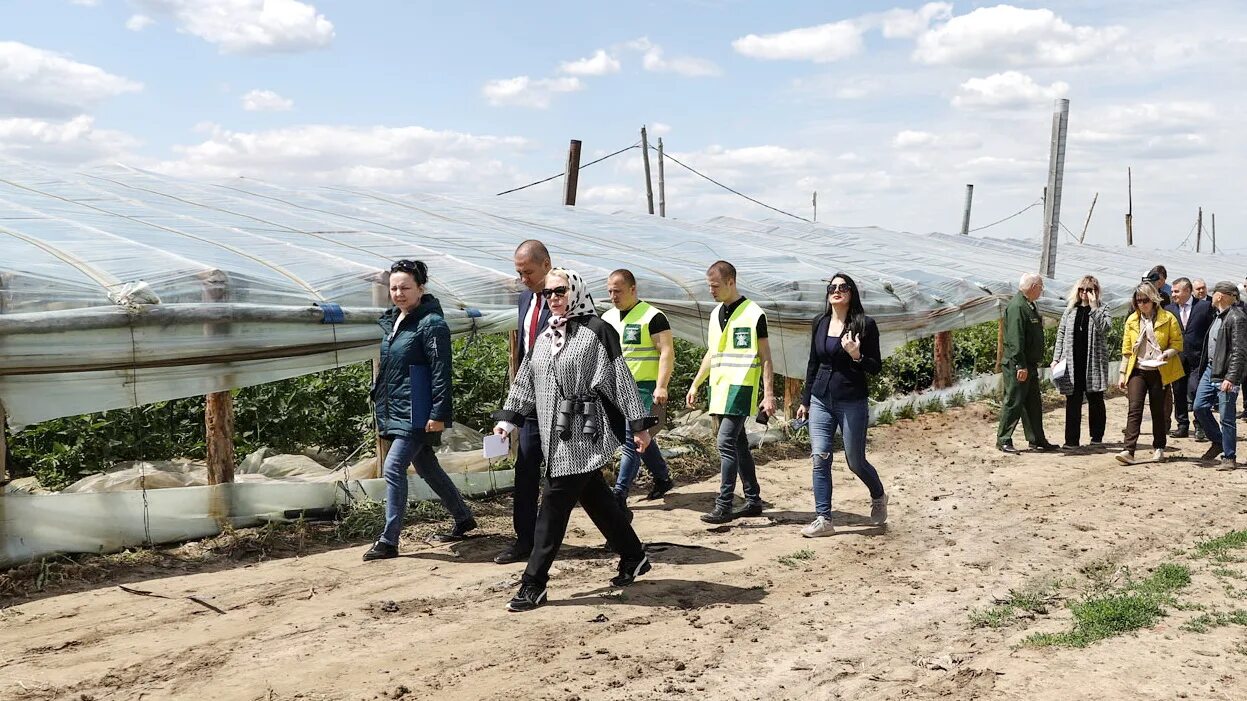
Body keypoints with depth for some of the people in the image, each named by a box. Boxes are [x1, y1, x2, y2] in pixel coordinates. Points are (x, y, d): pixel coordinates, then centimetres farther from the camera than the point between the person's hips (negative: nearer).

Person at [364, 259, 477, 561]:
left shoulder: (431, 324, -14)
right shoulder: (390, 321, 12)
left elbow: (441, 372, -17)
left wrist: (438, 414, -21)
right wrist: (379, 402, 20)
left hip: (417, 414, -9)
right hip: (396, 412, 9)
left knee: (393, 468, -11)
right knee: (427, 468, 17)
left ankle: (388, 541, -3)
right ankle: (464, 519, 32)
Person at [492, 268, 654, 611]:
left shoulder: (596, 330, -7)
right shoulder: (544, 337, 14)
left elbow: (621, 379, -8)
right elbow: (525, 382, 20)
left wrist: (639, 425, -9)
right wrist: (507, 418, 12)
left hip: (583, 436, -7)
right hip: (557, 437, 7)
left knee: (554, 506, -7)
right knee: (595, 499, 14)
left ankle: (533, 584, -1)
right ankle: (634, 558, 30)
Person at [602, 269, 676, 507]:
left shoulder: (652, 317, -10)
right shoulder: (608, 318, 12)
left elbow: (667, 352, -15)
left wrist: (661, 387, -23)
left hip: (644, 388, -7)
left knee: (632, 438, -12)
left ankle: (620, 494, -13)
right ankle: (663, 479, 31)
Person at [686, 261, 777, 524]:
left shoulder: (754, 314, -8)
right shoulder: (716, 313, 14)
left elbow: (765, 357, -8)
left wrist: (769, 394, -13)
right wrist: (695, 385, 19)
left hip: (741, 387, -8)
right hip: (720, 388, 8)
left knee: (726, 442, -14)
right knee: (738, 444, 12)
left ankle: (723, 506, -12)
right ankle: (753, 500, 21)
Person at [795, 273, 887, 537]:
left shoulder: (865, 324, -7)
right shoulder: (819, 323, 7)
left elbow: (876, 367, -4)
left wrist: (857, 356, -25)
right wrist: (805, 400, 17)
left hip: (852, 403, -4)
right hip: (820, 401, 4)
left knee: (855, 461, 6)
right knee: (820, 459, -3)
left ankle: (878, 497, 35)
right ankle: (823, 519, 3)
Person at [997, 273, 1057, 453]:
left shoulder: (1029, 305, 16)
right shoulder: (1016, 307, -17)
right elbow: (1015, 339, -23)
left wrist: (1033, 364, 20)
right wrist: (1020, 365, -26)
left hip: (1030, 365, 10)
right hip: (1017, 366, -10)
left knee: (1033, 404, 14)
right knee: (1013, 403, -5)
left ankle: (1037, 440, 20)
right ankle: (1003, 440, 3)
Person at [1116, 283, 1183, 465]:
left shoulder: (1167, 318, -1)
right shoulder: (1132, 320, 7)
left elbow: (1177, 343, -1)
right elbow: (1127, 349, 11)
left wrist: (1166, 353, -20)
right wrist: (1122, 373, 8)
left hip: (1159, 371, -2)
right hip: (1137, 370, 2)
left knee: (1158, 410, 7)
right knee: (1134, 409, -10)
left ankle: (1159, 448, 23)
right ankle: (1128, 450, -17)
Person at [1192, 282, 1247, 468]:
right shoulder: (1219, 316, 15)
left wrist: (1230, 378, -24)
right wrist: (1203, 368, 19)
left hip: (1225, 375, -9)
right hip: (1210, 369, 9)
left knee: (1226, 417, -2)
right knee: (1199, 407, 9)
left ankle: (1228, 457, 8)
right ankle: (1218, 442, 26)